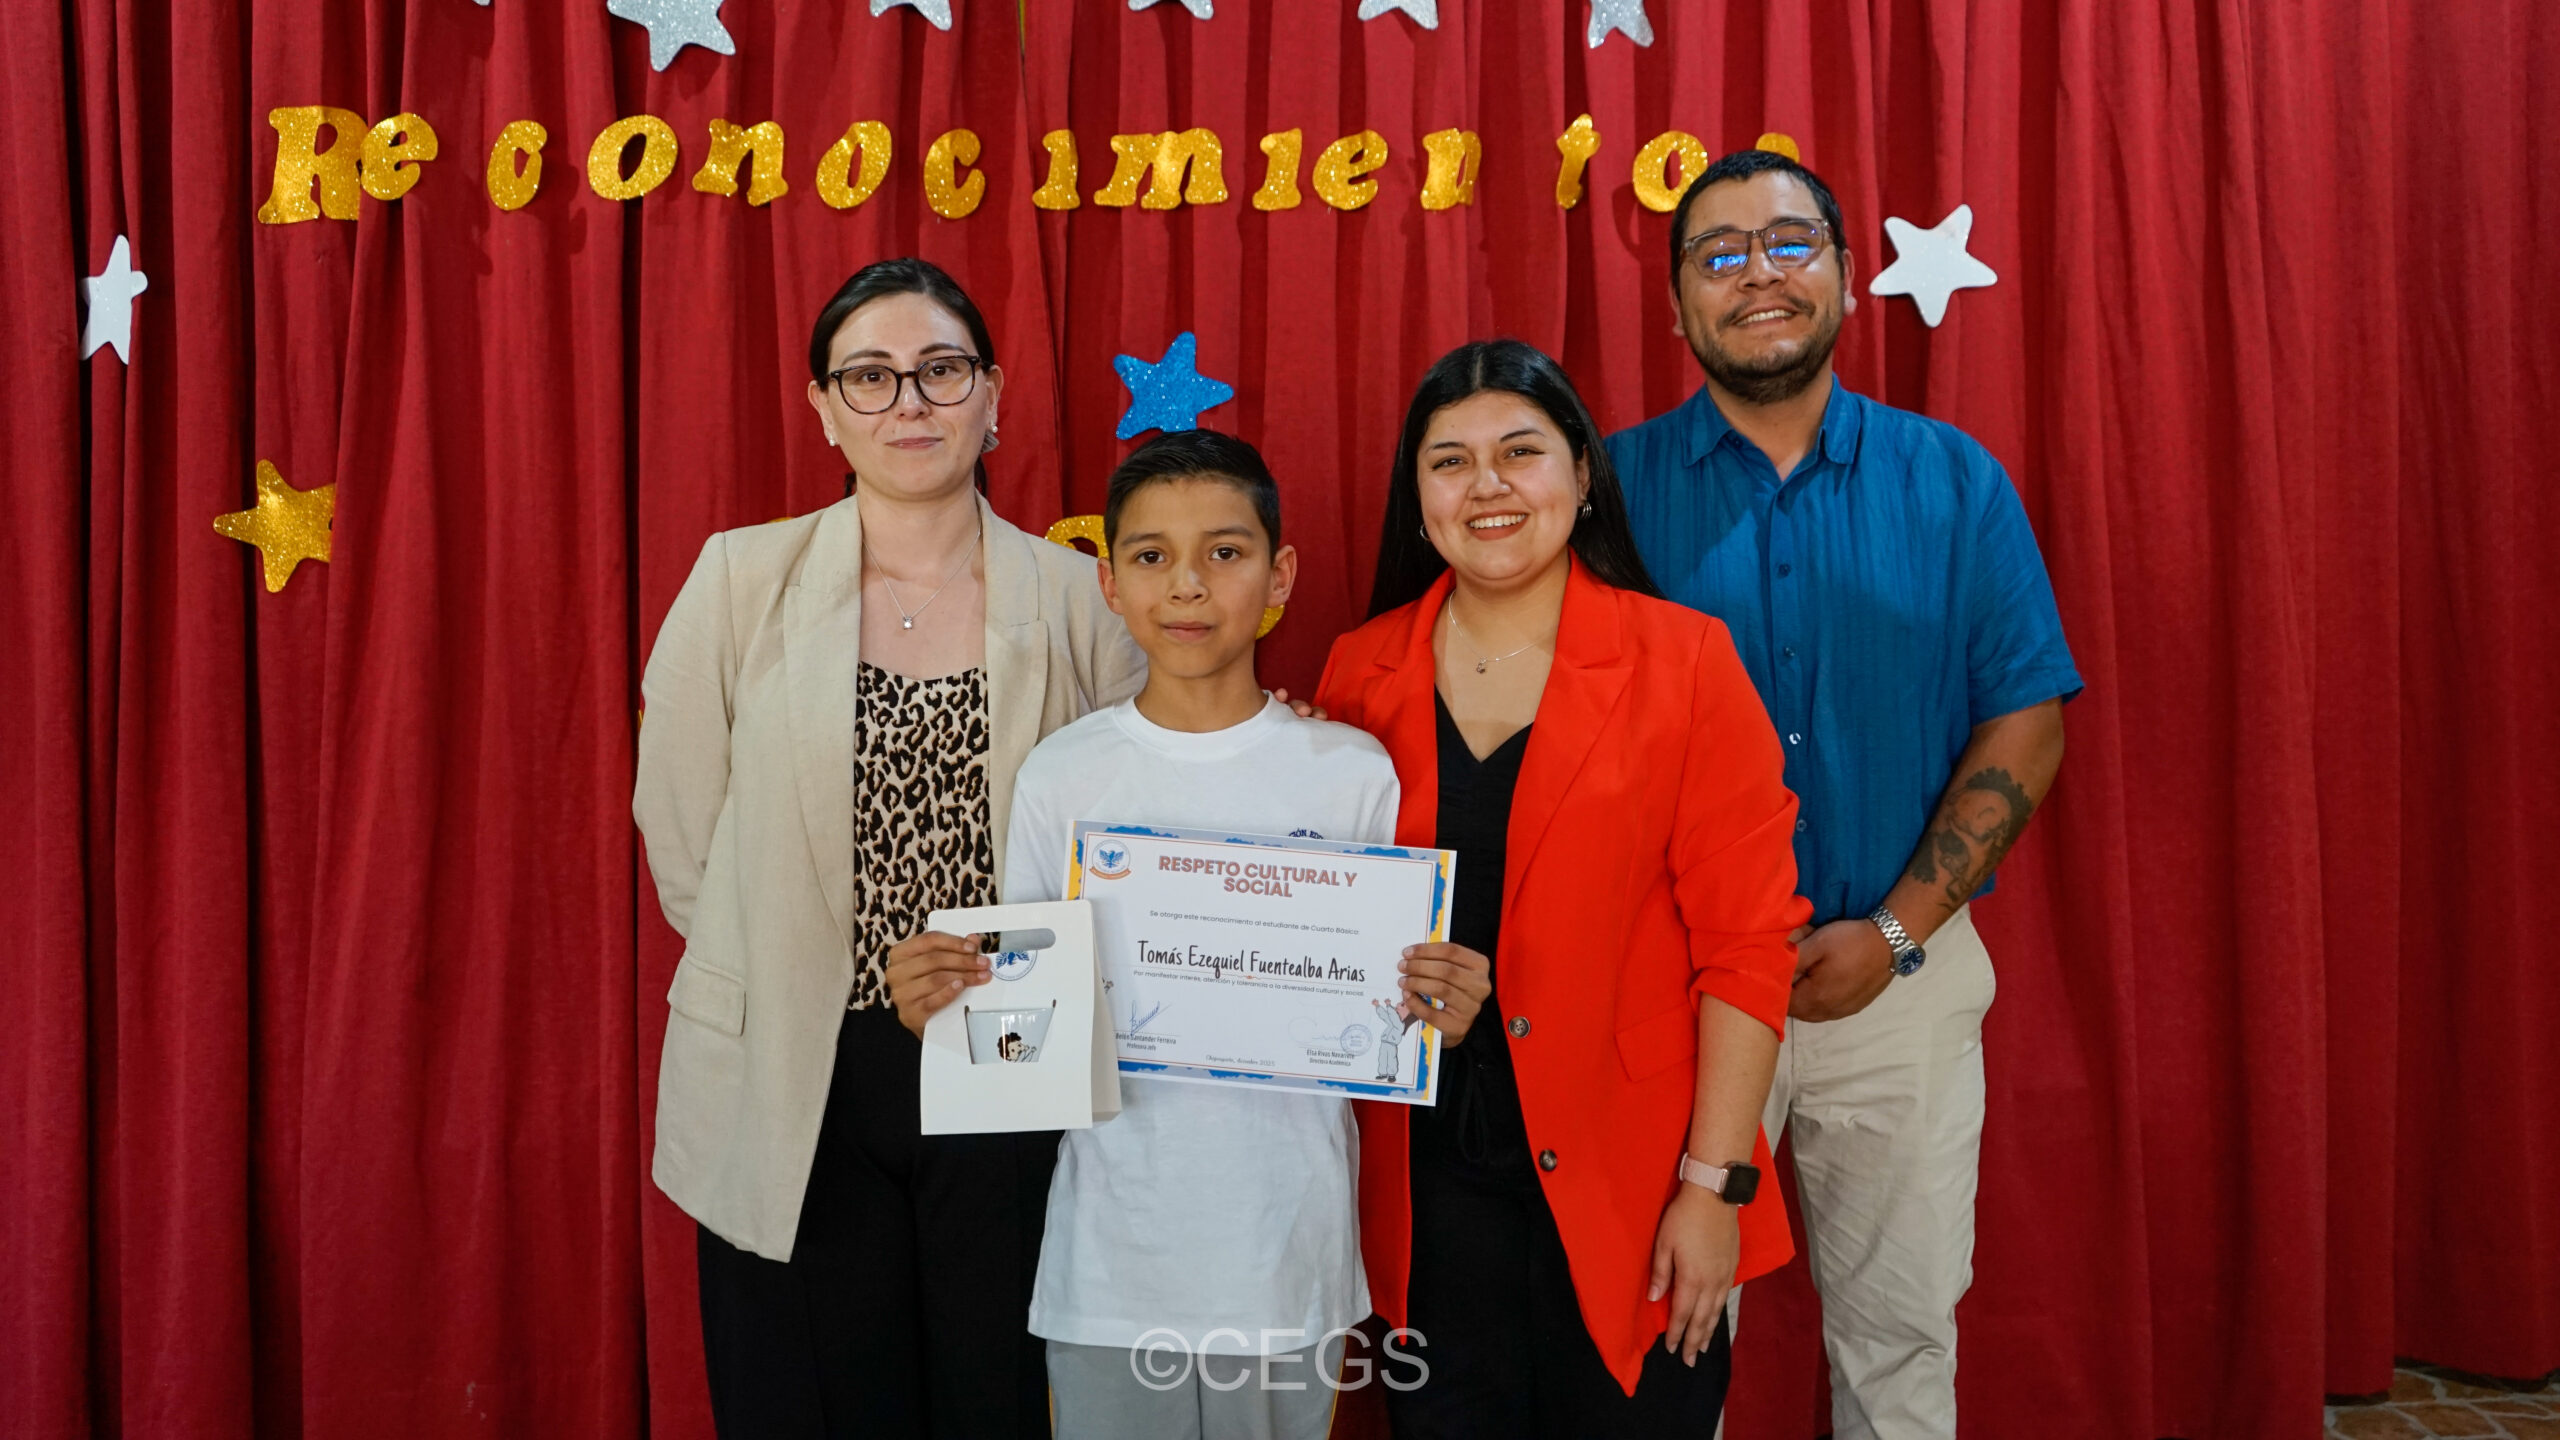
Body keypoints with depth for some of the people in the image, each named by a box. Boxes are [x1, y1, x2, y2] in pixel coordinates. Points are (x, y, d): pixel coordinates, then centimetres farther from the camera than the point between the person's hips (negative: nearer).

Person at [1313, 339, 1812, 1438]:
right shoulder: (1360, 675, 4)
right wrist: (1381, 988, -9)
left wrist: (1715, 1182, -10)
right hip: (1427, 1175, 2)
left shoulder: (1683, 664, -6)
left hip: (1629, 1182, -2)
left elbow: (1745, 944, -7)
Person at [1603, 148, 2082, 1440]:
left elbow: (2024, 725, 0)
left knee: (1898, 1330, 16)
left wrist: (1893, 931, -9)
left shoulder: (1954, 483, 2)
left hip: (1898, 975, 1)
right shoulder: (1613, 484, -2)